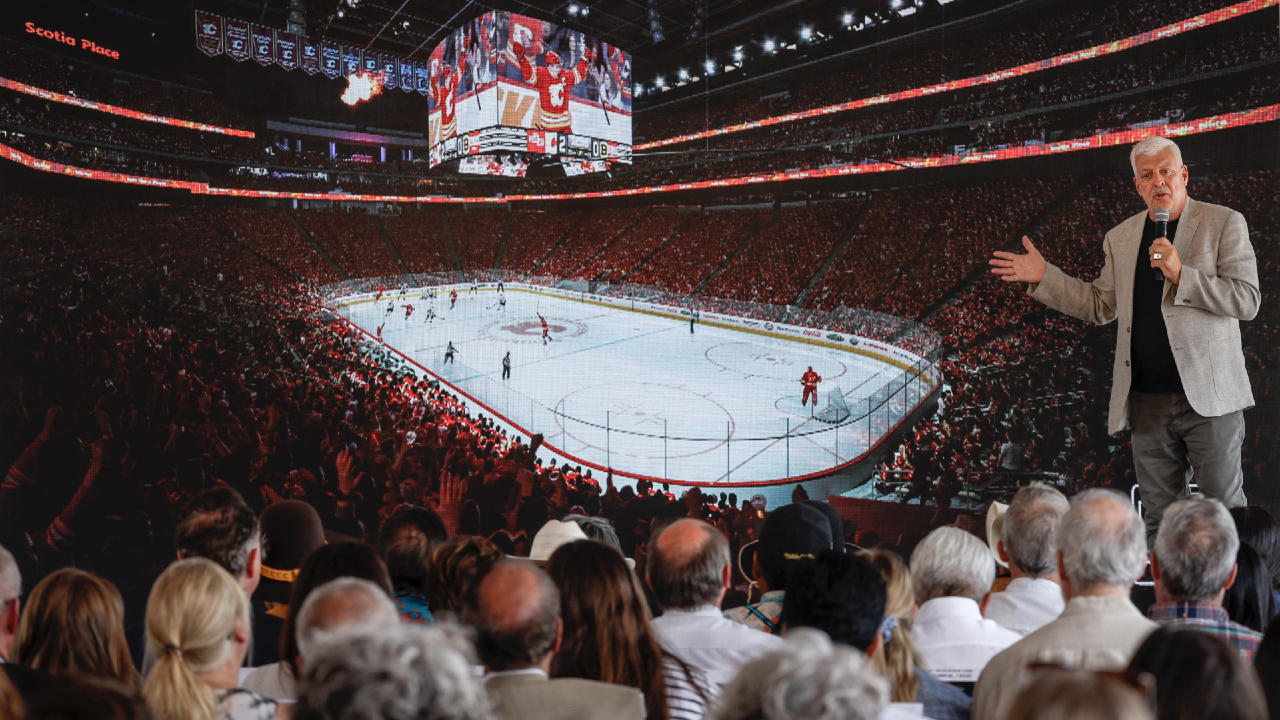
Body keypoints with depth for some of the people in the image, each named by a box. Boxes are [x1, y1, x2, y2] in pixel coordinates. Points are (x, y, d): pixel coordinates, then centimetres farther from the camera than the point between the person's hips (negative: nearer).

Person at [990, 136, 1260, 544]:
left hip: (1209, 397, -4)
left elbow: (1247, 300, -8)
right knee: (1158, 518, 8)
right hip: (1149, 399, 4)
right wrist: (1043, 277, 11)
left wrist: (1181, 275, -18)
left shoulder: (1224, 224, 0)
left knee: (1225, 509, 0)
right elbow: (1100, 306, 18)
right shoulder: (1120, 238, 14)